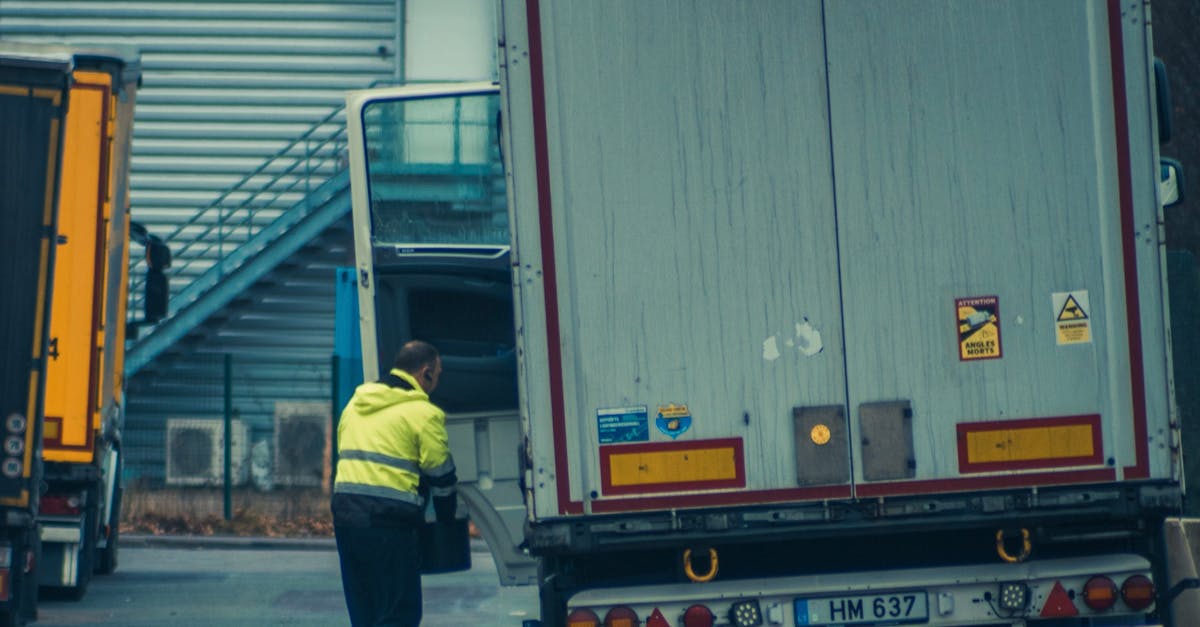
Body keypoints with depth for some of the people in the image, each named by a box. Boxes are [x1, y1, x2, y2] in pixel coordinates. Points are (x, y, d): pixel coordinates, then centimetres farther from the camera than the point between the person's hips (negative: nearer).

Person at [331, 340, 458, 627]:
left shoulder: (355, 404, 19)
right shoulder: (422, 412, -4)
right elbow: (441, 476, 0)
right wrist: (447, 520, 16)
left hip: (345, 514, 7)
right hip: (389, 523, -7)